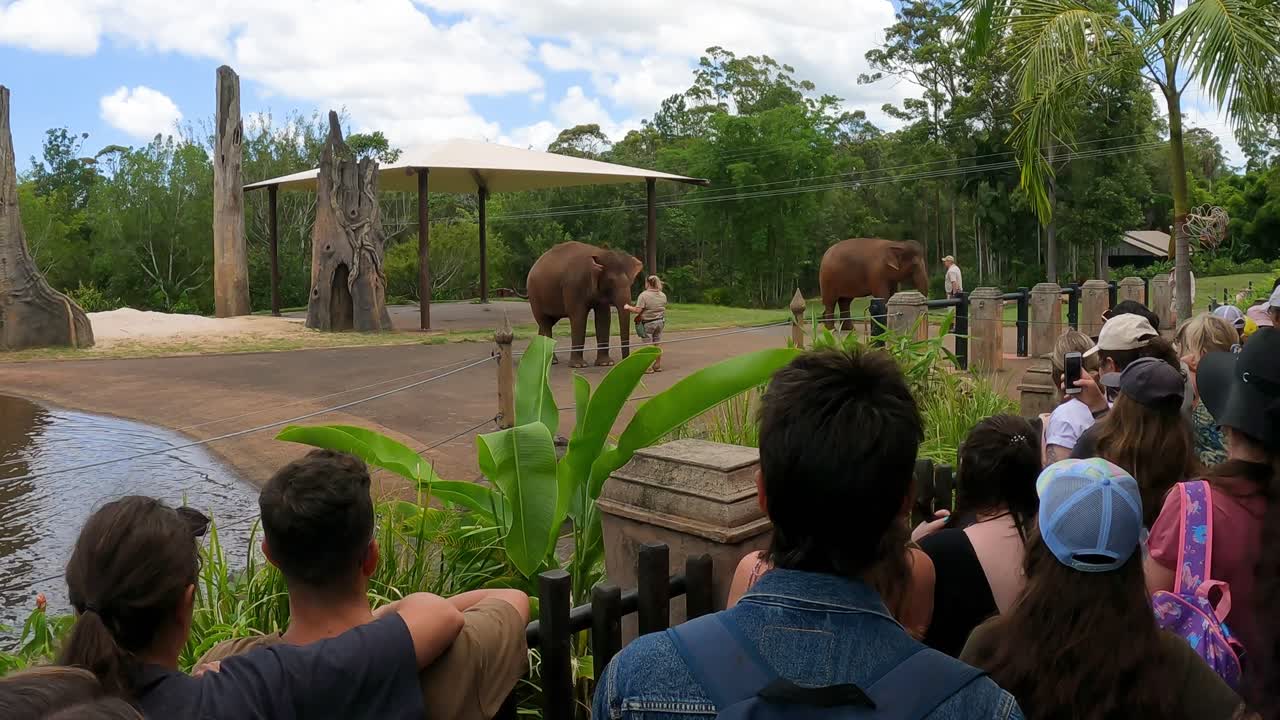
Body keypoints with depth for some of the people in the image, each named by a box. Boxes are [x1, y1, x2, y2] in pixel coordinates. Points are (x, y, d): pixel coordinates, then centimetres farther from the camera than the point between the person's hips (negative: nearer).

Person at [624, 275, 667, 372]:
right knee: (658, 343, 12)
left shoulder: (644, 295, -16)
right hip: (660, 322, 5)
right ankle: (657, 365, 19)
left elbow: (638, 310, -19)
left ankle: (649, 367, 2)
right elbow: (663, 308, 10)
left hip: (648, 323, -5)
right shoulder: (663, 295, 3)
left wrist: (628, 307, -4)